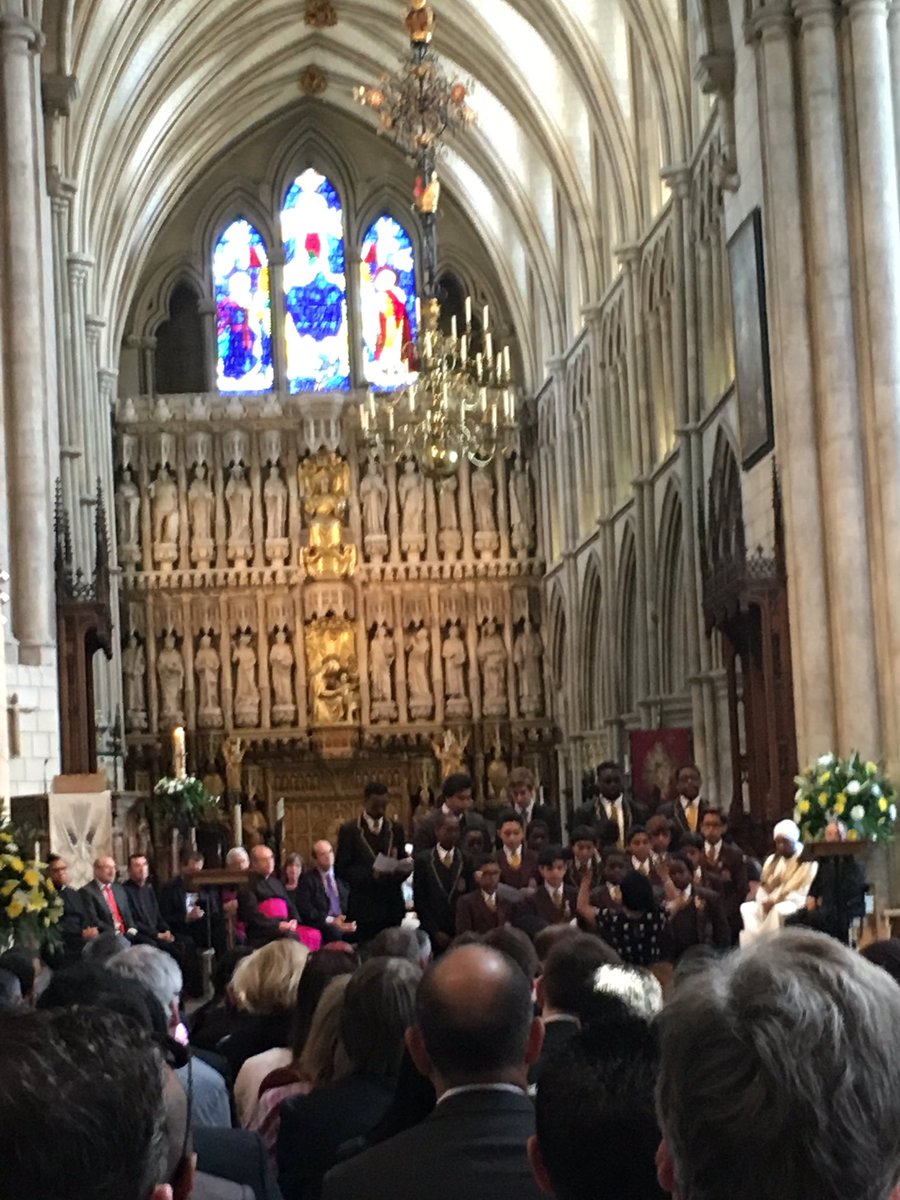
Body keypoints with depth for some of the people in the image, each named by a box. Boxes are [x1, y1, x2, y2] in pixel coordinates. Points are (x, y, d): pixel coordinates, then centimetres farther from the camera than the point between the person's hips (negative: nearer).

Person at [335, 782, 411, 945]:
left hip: (392, 905, 4)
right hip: (365, 906, -4)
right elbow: (341, 869, -4)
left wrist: (405, 867, -7)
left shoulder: (396, 828, 13)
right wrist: (370, 874, -18)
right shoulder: (349, 830, 0)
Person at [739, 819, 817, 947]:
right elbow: (763, 889, 13)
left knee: (779, 910, -36)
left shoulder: (808, 862, -3)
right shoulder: (772, 860, 15)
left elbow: (805, 893, -11)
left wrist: (777, 901, -17)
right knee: (746, 908, -20)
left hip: (795, 905, -5)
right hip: (770, 904, 6)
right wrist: (765, 902, -10)